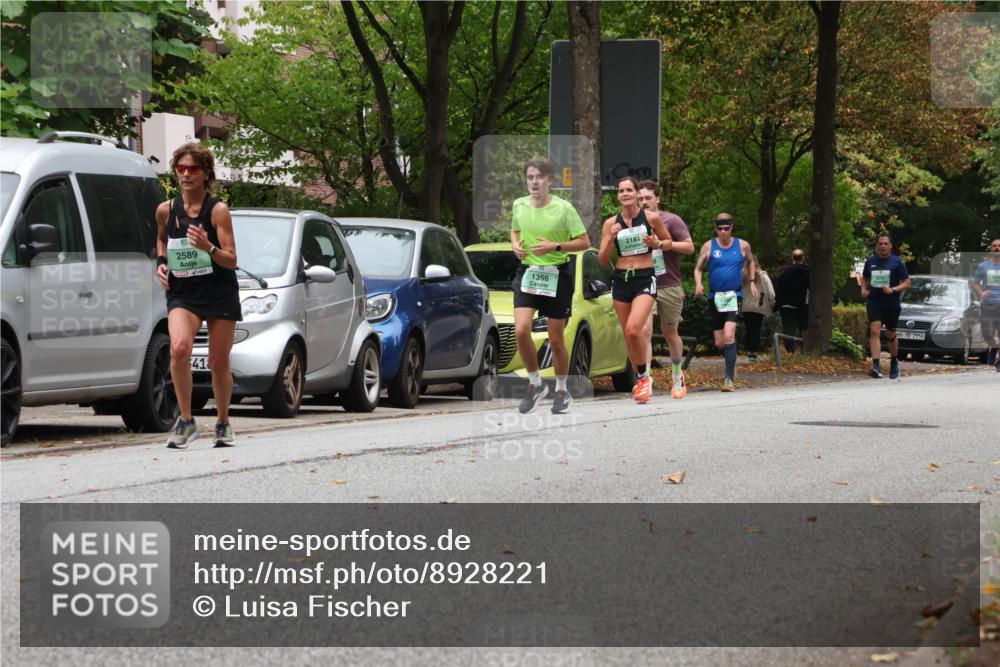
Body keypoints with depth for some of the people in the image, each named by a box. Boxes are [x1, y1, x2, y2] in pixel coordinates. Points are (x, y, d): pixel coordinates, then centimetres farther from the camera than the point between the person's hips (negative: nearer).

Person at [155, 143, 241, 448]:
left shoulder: (218, 210, -9)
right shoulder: (166, 210, 1)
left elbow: (231, 260, -10)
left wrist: (208, 248, -29)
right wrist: (161, 262, 5)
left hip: (220, 293, -1)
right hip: (182, 293, 1)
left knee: (219, 362, 4)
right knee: (179, 348, -25)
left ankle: (223, 424, 26)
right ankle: (186, 420, -14)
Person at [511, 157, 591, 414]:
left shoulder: (564, 208, -11)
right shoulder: (519, 205, 2)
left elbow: (584, 242, -7)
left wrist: (555, 246, -19)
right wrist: (516, 244, 0)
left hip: (557, 275, -3)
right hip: (527, 272, 3)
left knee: (556, 339, 4)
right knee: (521, 330, -16)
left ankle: (562, 391, 24)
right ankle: (535, 384, 4)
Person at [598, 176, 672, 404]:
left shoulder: (651, 218, -2)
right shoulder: (611, 223, 3)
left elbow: (668, 241, 13)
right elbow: (602, 260, 4)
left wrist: (656, 244, -8)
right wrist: (611, 238, -12)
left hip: (645, 279, -4)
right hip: (621, 280, 4)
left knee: (633, 330, -22)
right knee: (628, 334, 8)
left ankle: (643, 376, -3)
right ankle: (641, 379, 26)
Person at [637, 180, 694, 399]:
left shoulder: (671, 220, -2)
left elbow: (690, 247, -5)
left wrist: (666, 244, -17)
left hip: (670, 286, -1)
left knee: (670, 333, 12)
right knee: (644, 331, -16)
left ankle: (677, 374, 36)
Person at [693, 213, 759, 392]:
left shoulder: (742, 246, 3)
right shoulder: (708, 246, 2)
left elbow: (750, 261, 24)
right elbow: (698, 268, 7)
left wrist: (752, 281, 14)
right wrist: (698, 284, -12)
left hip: (734, 296, -2)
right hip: (715, 297, 2)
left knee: (729, 335, -21)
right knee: (719, 343, 6)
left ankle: (730, 379, -23)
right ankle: (732, 363, 39)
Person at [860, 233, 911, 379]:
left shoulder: (897, 262, -2)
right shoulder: (870, 261, 7)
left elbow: (907, 283, -2)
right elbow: (864, 278, 23)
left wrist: (893, 290, -18)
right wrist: (863, 290, 2)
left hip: (892, 304, -1)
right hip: (874, 303, 1)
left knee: (890, 335, 13)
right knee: (874, 330, -18)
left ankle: (894, 362, 38)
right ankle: (875, 365, -26)